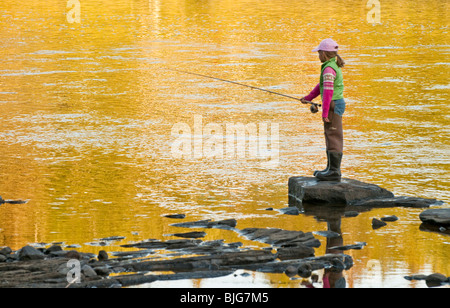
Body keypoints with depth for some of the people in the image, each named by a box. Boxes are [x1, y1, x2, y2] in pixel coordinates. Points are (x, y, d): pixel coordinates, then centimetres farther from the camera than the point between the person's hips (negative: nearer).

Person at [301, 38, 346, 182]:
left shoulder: (329, 69, -17)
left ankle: (334, 171, -6)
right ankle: (331, 168, 24)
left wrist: (325, 113, -22)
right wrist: (308, 98, 31)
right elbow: (321, 86, 26)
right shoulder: (334, 66, 15)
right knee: (331, 136, 16)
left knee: (333, 136, -7)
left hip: (333, 104, -10)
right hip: (337, 104, 10)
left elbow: (328, 91, -22)